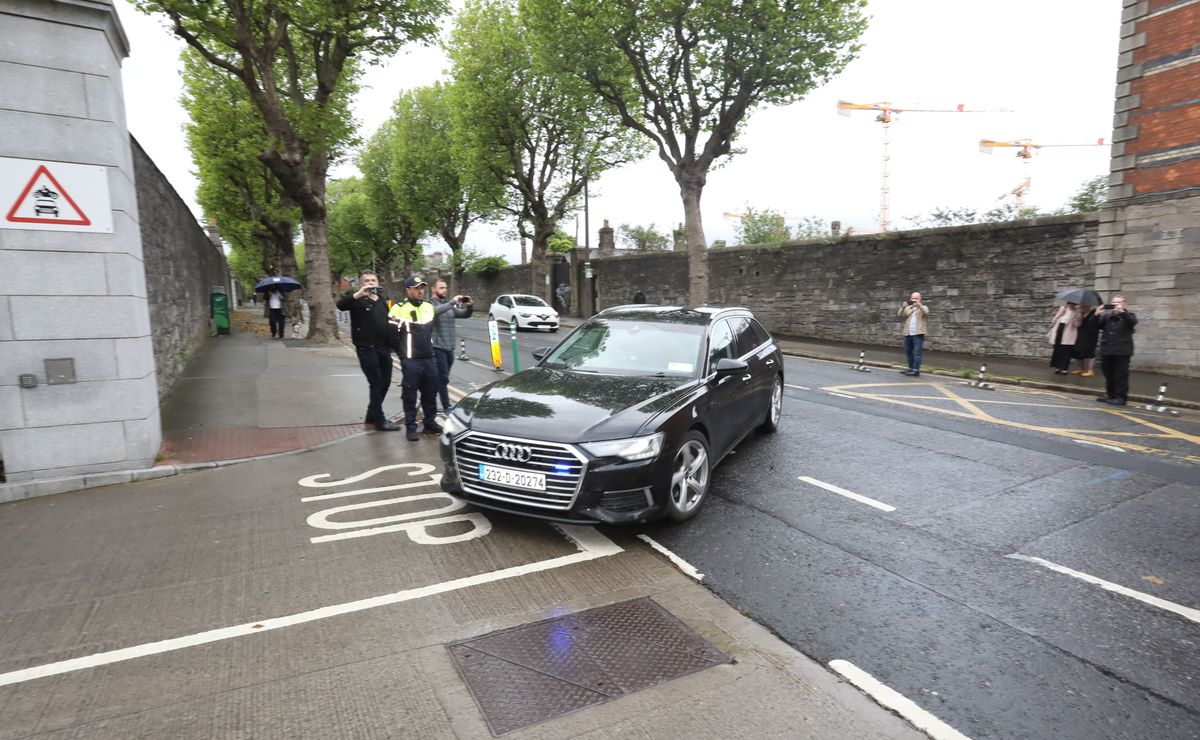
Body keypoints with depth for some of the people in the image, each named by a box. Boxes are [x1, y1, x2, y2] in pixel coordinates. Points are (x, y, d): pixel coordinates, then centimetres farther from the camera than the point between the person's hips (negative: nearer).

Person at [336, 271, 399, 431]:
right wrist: (360, 293, -37)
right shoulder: (357, 299, -5)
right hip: (366, 349, -7)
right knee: (376, 384, -5)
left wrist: (392, 344, 13)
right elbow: (340, 305, -25)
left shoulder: (383, 300, 15)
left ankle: (372, 415, 27)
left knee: (385, 383, 12)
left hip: (384, 348, 7)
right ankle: (379, 420, 4)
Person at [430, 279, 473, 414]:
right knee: (443, 378, -7)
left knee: (442, 378, 15)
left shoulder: (449, 304, 14)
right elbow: (435, 311, -30)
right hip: (437, 347, -7)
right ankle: (447, 406, -2)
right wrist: (451, 302, -35)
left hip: (449, 347, 7)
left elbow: (464, 314, 11)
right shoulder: (430, 303, -8)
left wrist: (470, 306, -9)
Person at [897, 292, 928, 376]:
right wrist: (903, 307, -14)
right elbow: (900, 316, 3)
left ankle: (916, 370, -11)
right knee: (908, 352, 11)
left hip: (918, 334, -5)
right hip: (907, 334, 5)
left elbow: (926, 313, -13)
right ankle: (911, 368, 22)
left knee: (917, 352, -10)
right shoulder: (907, 308, 18)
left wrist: (919, 305, -25)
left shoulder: (923, 307, 9)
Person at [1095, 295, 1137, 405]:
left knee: (1121, 375, -4)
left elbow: (1133, 322, -17)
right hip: (1106, 350, 4)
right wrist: (1098, 314, -11)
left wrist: (1122, 312, -28)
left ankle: (1121, 397, -1)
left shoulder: (1129, 314, 4)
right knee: (1108, 374, 11)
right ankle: (1110, 395, 21)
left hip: (1122, 351, -4)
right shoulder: (1107, 315, 14)